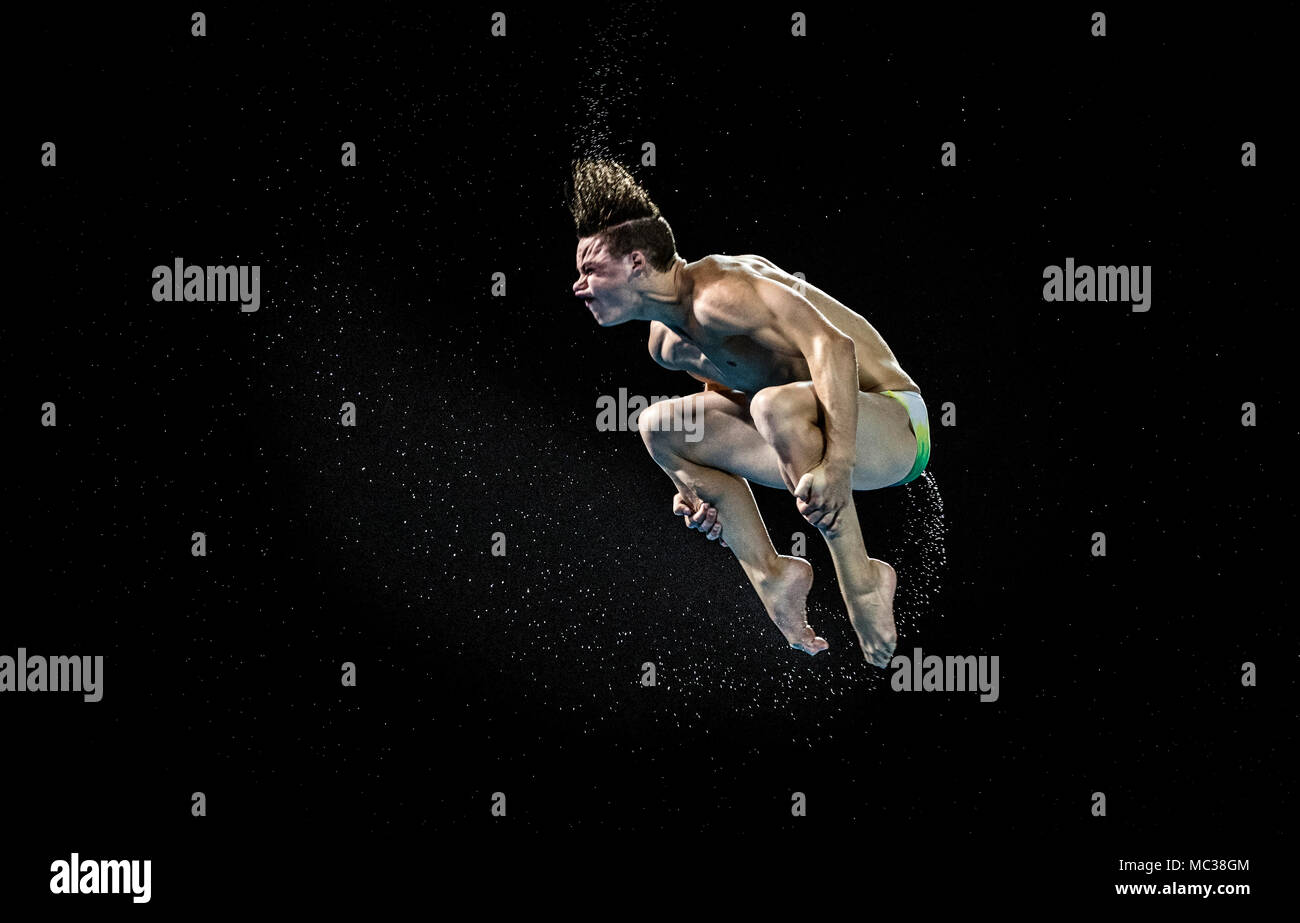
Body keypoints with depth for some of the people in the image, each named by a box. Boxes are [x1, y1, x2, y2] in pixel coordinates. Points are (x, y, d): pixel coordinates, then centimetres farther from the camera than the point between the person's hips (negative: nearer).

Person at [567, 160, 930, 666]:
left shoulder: (717, 292, -24)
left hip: (894, 424, -10)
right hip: (815, 434, 10)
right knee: (659, 425, 5)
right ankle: (771, 576, 6)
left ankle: (861, 582, -24)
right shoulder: (666, 344, 7)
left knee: (778, 405, -41)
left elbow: (833, 344, -35)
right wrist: (699, 483, 6)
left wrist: (837, 464, -45)